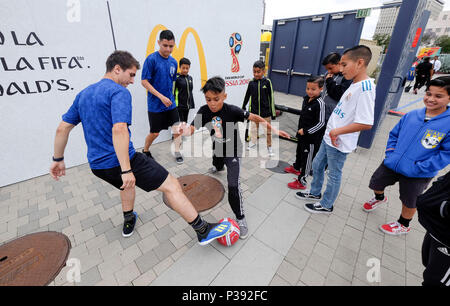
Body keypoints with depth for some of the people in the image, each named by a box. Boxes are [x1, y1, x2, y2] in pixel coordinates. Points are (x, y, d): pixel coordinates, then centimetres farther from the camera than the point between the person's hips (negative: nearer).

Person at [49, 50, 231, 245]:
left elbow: (62, 128, 17)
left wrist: (58, 159, 26)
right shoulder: (119, 92, -11)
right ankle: (203, 231, 1)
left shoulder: (83, 94, 15)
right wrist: (126, 170, -27)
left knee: (128, 183, 37)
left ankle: (128, 223, 51)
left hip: (97, 165, 9)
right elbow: (119, 130, -26)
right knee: (171, 186, -5)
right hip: (121, 162, -9)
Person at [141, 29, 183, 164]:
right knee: (155, 133, 4)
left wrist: (170, 97, 13)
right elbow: (144, 82, -14)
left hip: (171, 103, 5)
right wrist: (161, 97, -21)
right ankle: (145, 151, 31)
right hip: (155, 105, -5)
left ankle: (177, 152, 21)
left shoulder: (174, 62, 6)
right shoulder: (151, 59, -12)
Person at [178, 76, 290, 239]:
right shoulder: (204, 111, -18)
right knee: (217, 165, 38)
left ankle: (240, 219, 5)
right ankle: (219, 167, 81)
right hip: (217, 149, 5)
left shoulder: (232, 110, -28)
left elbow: (254, 117, -19)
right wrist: (186, 130, -47)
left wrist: (273, 129, -19)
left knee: (233, 187, -15)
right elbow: (192, 129, -23)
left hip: (233, 153, -5)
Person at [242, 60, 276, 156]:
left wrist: (273, 112, -4)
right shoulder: (251, 83, -4)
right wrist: (243, 107, 17)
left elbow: (271, 98, -5)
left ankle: (269, 147, 24)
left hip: (266, 111, -1)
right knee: (254, 128, 16)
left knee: (267, 130, 9)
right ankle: (253, 142, 38)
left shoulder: (267, 82, -8)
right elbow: (247, 96, 9)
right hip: (254, 111, 2)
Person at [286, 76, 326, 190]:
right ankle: (296, 167, 53)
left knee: (307, 157, 3)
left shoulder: (320, 103, -21)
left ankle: (301, 181, 13)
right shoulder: (306, 99, 2)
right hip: (302, 133, 8)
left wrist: (306, 131, -20)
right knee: (299, 151, 27)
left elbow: (321, 123, -20)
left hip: (312, 137, -8)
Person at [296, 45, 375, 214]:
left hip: (339, 143, -9)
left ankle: (326, 205, 29)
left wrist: (336, 131, -21)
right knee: (317, 165, 21)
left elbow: (366, 123, -28)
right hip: (329, 137, 9)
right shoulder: (354, 84, 8)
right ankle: (315, 193, 43)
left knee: (334, 175, 9)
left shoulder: (365, 88, -21)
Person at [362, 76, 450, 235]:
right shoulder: (411, 115, -3)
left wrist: (418, 168, -21)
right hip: (391, 163, 4)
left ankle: (403, 225, 43)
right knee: (376, 183, 20)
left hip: (417, 174, -4)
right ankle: (379, 198, 54)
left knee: (409, 202, 16)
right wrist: (390, 152, -4)